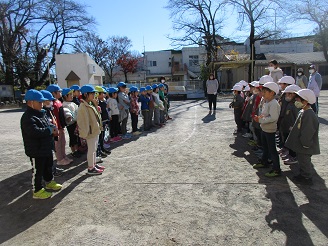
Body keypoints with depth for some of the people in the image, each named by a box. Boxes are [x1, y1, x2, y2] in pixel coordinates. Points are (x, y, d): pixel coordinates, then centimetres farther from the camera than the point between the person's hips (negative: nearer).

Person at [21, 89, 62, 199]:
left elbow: (48, 124, 20)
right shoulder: (28, 117, -22)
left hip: (46, 148, 10)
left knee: (48, 166, 24)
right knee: (37, 170, 4)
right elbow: (34, 132, -34)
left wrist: (53, 127, -4)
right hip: (36, 150, -10)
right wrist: (50, 130, -23)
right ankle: (37, 191, 18)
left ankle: (49, 182, 43)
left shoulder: (41, 113, 9)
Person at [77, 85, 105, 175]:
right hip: (91, 132, -10)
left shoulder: (90, 104, 11)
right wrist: (85, 133, -22)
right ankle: (90, 168, 11)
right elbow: (83, 121, -22)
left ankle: (94, 164, 33)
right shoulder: (83, 107, -19)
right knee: (91, 150, 0)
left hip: (95, 131, 10)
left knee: (94, 149, 19)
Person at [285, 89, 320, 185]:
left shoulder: (309, 115, -27)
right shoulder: (302, 112, 6)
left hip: (305, 147, -10)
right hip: (300, 145, 10)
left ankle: (307, 178, 20)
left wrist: (305, 144, -20)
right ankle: (303, 174, 36)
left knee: (304, 162, 6)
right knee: (302, 160, 22)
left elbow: (307, 134, -27)